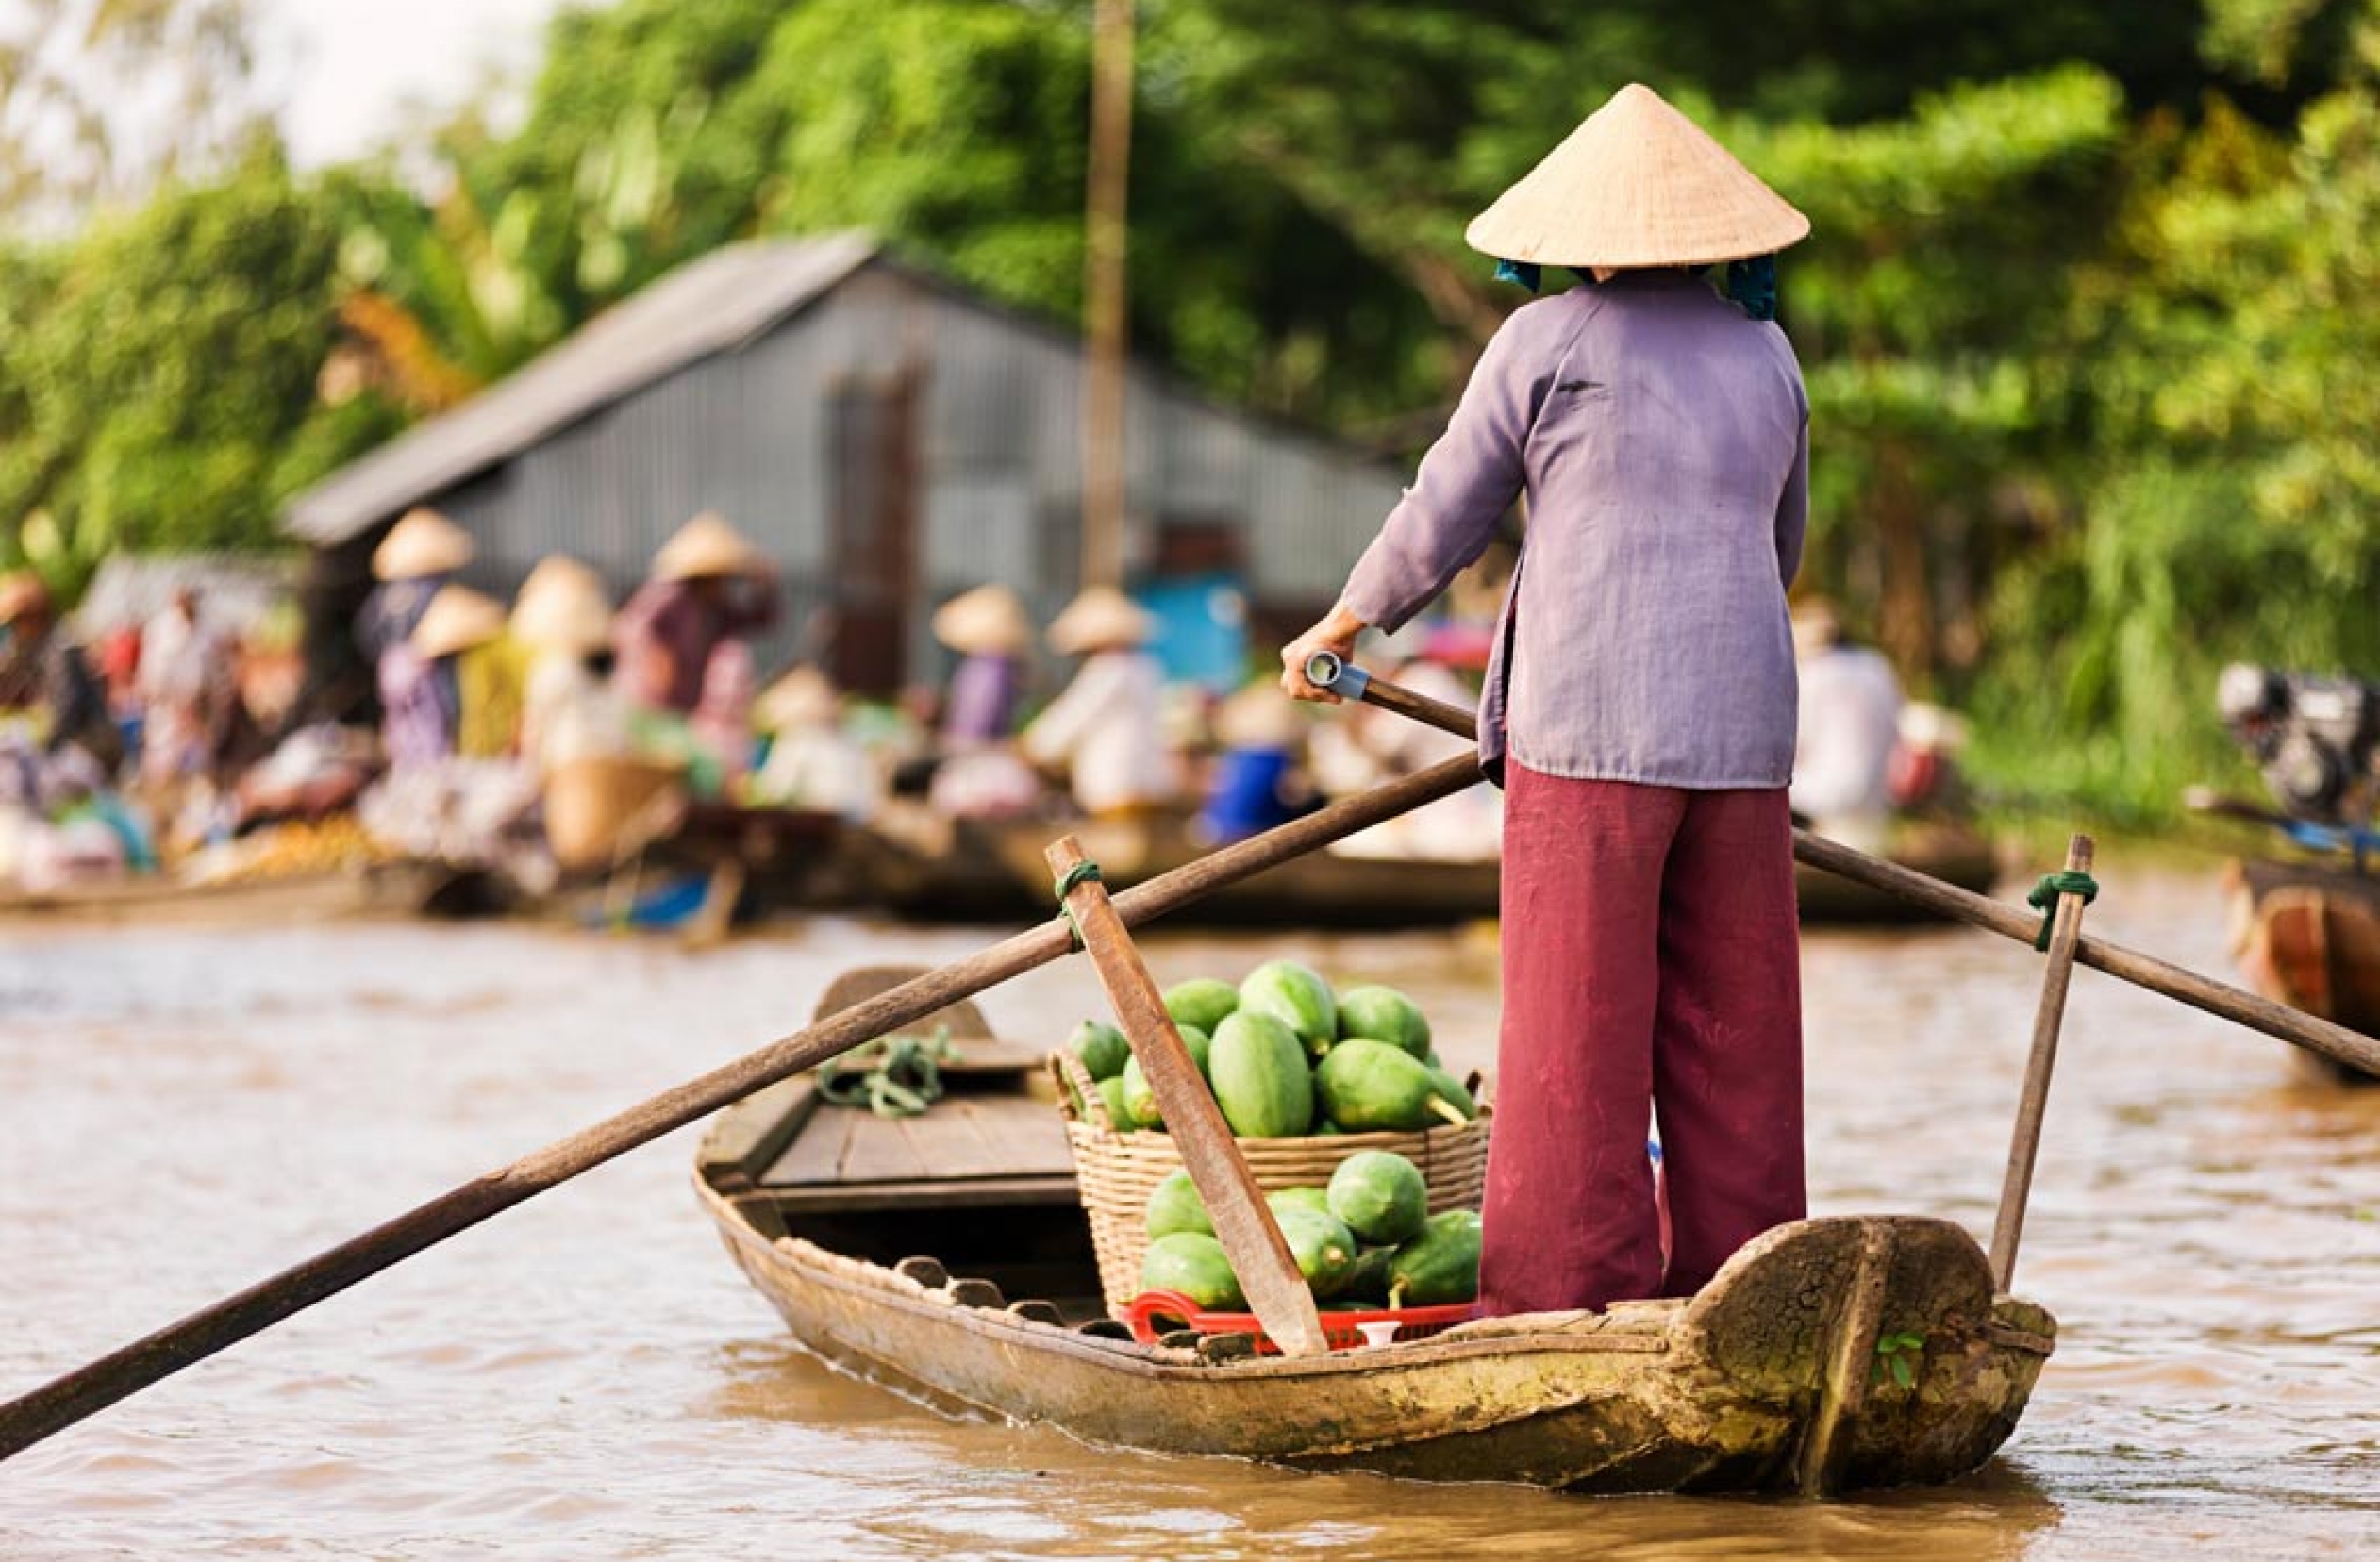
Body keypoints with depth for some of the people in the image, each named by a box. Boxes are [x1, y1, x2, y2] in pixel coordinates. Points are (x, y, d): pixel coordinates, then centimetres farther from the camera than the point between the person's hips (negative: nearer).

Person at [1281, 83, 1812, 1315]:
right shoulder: (1766, 355, 15)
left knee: (1576, 1032, -3)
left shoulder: (1545, 342, -1)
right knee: (1731, 1032, 8)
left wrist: (1337, 630, 20)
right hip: (1741, 732, 5)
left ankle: (1574, 1303, -4)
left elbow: (1440, 522, 4)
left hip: (1587, 728, -4)